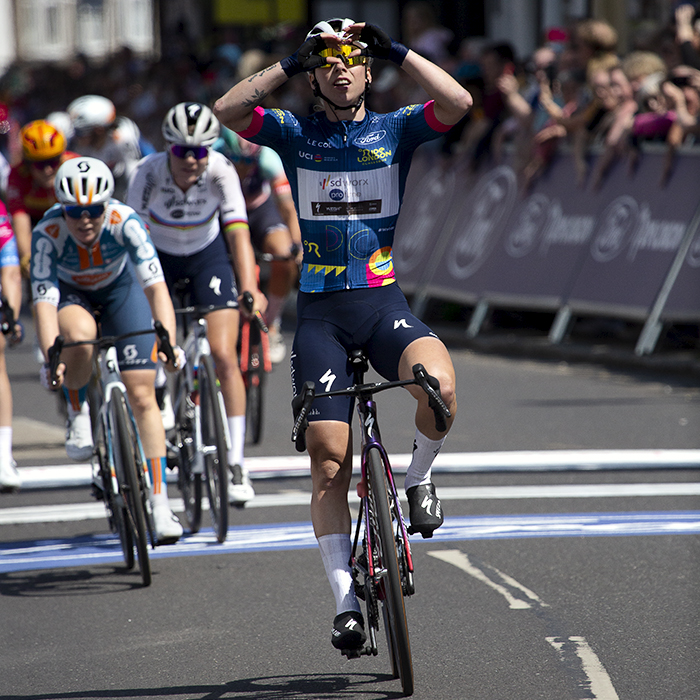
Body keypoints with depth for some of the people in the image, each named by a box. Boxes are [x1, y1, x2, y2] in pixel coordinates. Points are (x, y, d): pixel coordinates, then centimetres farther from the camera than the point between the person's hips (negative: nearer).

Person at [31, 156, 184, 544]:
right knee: (80, 334, -38)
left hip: (120, 287, 1)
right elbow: (44, 301, -38)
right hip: (70, 293, -1)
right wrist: (51, 359, -53)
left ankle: (160, 505, -4)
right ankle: (77, 414, -9)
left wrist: (169, 342, -54)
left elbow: (156, 286, -40)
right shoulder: (48, 233, -34)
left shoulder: (124, 221, -34)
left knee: (142, 396, -9)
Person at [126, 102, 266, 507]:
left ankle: (236, 462, -10)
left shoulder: (221, 171, -27)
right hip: (158, 257, 0)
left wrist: (249, 289, -44)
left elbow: (238, 233, -31)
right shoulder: (149, 173, -29)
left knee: (224, 357, -13)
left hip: (208, 254, 0)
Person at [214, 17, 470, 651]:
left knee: (439, 384, -32)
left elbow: (458, 104, -12)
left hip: (383, 302, 0)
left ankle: (419, 478, -2)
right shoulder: (295, 135, 6)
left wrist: (397, 51, -11)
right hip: (320, 312, 1)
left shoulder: (394, 130, 5)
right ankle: (346, 602, 3)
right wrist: (291, 62, -11)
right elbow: (227, 111, -11)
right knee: (329, 461, -5)